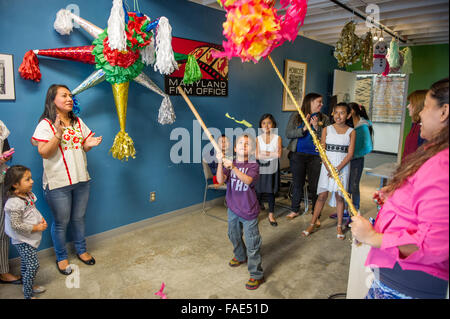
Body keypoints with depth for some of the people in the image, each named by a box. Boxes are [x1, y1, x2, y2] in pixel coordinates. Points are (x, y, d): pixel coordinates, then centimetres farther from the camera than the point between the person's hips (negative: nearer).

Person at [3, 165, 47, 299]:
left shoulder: (28, 195, -1)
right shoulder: (14, 203, -28)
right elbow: (16, 225, -26)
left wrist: (41, 219, 0)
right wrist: (36, 228, -22)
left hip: (29, 238, 9)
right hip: (23, 240, -9)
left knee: (25, 263, 23)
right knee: (33, 265, -6)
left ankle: (28, 286, 40)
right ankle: (28, 295, 8)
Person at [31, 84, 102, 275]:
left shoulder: (78, 122, 9)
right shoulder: (46, 124, -8)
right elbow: (44, 152, -15)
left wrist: (89, 144, -9)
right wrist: (58, 134, -27)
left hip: (81, 180, 5)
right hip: (58, 183, -5)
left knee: (79, 218, 17)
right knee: (61, 222, 8)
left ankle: (81, 250, 36)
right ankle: (61, 257, 28)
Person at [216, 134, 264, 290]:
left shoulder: (253, 165, -10)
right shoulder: (229, 163, 0)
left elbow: (248, 180, -29)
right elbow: (220, 180, -15)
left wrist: (233, 167, -40)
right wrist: (220, 163, -30)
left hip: (248, 210, -5)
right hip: (233, 208, 5)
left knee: (252, 243, 0)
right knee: (234, 235, 26)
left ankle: (256, 275, 15)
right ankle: (240, 256, 54)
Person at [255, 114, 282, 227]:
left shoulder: (277, 138, 0)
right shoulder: (258, 139, 2)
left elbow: (278, 154, -14)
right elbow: (256, 155, -11)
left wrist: (264, 153, -13)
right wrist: (272, 154, -15)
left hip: (272, 169, 0)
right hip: (260, 169, 0)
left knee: (271, 192, 9)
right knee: (258, 191, 3)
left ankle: (271, 214, 22)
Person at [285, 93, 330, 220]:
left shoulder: (324, 119, 5)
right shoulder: (295, 116, 3)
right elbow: (288, 133, -6)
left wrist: (317, 128, -16)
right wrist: (304, 128, -18)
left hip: (316, 156, 0)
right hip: (298, 155, 0)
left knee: (315, 186, 3)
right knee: (297, 184, 12)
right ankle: (294, 210, 28)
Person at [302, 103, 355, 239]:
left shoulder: (351, 132, 1)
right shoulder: (327, 129, 3)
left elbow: (350, 154, -4)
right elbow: (322, 150, -1)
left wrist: (338, 168, -14)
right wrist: (329, 168, -12)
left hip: (342, 166, 0)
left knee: (339, 196, 5)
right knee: (322, 195, 3)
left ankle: (339, 226, 20)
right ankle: (312, 224, 13)